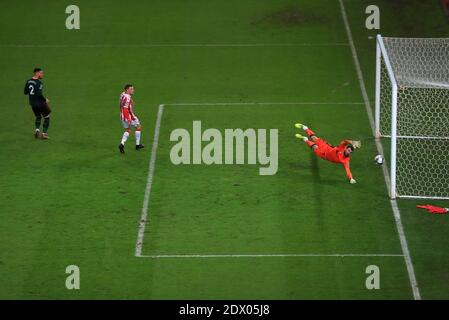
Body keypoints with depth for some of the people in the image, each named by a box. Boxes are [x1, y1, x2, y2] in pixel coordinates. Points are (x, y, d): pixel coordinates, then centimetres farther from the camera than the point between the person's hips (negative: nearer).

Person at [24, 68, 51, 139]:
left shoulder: (28, 81, 2)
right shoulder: (39, 83, -20)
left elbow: (25, 92, 7)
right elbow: (39, 94, -26)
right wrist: (45, 100, -12)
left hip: (32, 103, 7)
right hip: (40, 103, -7)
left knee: (38, 117, 25)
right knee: (46, 117, 10)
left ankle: (37, 129, 3)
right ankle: (44, 133, 6)